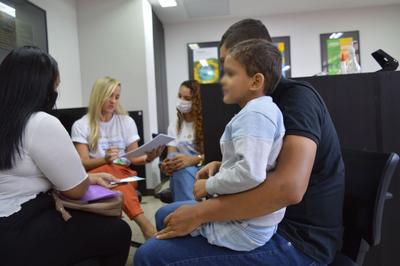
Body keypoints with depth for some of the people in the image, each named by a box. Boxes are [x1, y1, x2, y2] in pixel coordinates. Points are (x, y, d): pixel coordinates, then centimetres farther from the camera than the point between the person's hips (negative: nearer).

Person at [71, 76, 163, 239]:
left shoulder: (126, 121, 8)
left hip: (123, 174, 2)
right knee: (109, 170, -37)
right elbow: (82, 163, -6)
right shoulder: (81, 125, 1)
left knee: (115, 172, -35)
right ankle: (144, 223, -48)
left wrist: (148, 158, -19)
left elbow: (134, 157, 5)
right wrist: (104, 159, -27)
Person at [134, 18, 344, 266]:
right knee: (167, 216, 14)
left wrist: (201, 212, -25)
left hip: (297, 236, -9)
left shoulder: (296, 96, -19)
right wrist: (223, 166, 3)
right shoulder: (272, 101, 12)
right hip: (272, 216, 9)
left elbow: (290, 187, -33)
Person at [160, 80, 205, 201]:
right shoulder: (174, 126, 14)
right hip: (181, 175, 4)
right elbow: (171, 156, 2)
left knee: (184, 170, -34)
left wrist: (193, 159, -30)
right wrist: (167, 165, -22)